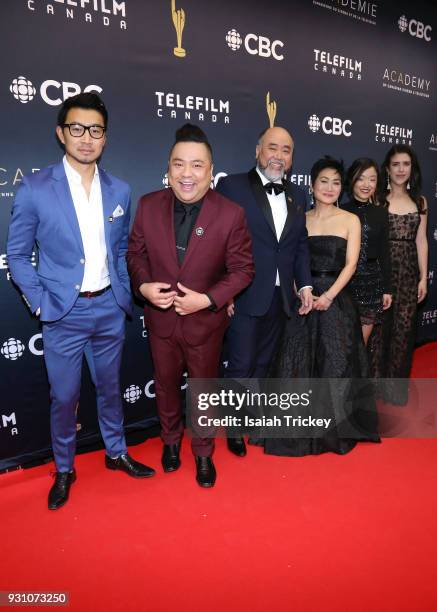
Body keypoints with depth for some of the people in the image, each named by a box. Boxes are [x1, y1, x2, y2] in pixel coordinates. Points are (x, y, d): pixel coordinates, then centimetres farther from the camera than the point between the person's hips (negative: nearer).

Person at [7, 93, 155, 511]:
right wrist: (40, 303, -9)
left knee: (110, 387, 19)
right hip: (63, 313, -3)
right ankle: (63, 469, 33)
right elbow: (17, 255, -3)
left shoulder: (119, 190, 3)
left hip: (110, 308, 3)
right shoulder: (35, 189, -8)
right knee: (64, 396, 10)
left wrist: (125, 294, 5)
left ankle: (116, 452, 40)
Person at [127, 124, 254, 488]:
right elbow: (136, 252, 2)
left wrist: (208, 299, -23)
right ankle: (170, 440, 51)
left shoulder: (231, 214, -17)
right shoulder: (148, 205, -9)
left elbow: (242, 269, -12)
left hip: (205, 321, -2)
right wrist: (143, 285, -16)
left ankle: (203, 453, 43)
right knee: (165, 384, 22)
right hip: (161, 318, 3)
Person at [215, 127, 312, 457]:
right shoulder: (231, 186, -6)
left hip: (281, 297, 5)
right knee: (241, 367, 5)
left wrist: (305, 284, 4)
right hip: (244, 296, -5)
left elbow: (301, 245, 14)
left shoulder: (297, 195, 11)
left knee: (262, 364, 17)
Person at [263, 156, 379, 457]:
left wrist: (330, 294, -16)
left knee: (336, 366, 4)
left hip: (337, 301, -1)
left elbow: (350, 264, -3)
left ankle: (337, 429, 23)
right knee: (298, 365, 4)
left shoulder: (350, 220, 3)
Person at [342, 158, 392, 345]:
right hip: (344, 281, -2)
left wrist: (387, 289, 8)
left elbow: (384, 253, 9)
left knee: (361, 342, 9)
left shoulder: (381, 213, 7)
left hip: (372, 283, 2)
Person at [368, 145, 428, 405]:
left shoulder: (420, 202, 10)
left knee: (404, 327, 6)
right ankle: (375, 380, 19)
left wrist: (423, 277, 3)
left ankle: (396, 383, 22)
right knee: (379, 326, 3)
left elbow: (421, 241, 8)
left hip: (408, 271, 3)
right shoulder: (378, 199, -1)